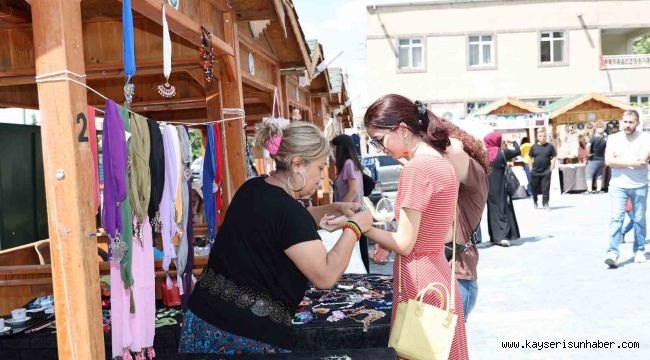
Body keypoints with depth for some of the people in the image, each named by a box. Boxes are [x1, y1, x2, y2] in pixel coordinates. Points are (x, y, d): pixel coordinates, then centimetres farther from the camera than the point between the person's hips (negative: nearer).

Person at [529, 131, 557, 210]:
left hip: (546, 171, -1)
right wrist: (531, 168, 3)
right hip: (535, 171, 1)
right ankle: (535, 201, 34)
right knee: (535, 188, 11)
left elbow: (554, 157, 5)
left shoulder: (550, 146, 2)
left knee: (546, 189, -4)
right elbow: (531, 158, 8)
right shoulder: (533, 147, 4)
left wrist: (552, 167, -3)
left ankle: (545, 204, 4)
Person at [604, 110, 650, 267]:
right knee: (616, 218, -9)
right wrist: (632, 162, -13)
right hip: (618, 185, 0)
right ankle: (613, 253, -14)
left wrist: (619, 161, -11)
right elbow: (608, 161, -9)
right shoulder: (613, 138, 3)